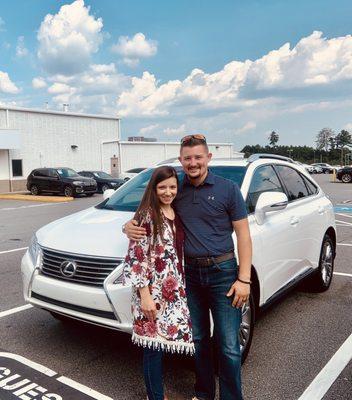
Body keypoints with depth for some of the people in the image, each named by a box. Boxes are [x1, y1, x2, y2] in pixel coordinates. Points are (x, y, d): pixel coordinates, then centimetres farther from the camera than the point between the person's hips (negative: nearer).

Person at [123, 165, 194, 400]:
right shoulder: (147, 215, -12)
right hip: (153, 291, -6)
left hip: (175, 290, 7)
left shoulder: (177, 214, 9)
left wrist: (183, 287, 13)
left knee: (164, 341, 14)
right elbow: (136, 257, -14)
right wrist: (144, 294, -17)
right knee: (154, 344, 4)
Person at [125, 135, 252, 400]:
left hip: (223, 272, -3)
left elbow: (243, 235, -5)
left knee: (228, 346, 1)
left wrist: (244, 279, -12)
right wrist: (130, 226, -11)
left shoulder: (228, 189, -5)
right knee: (198, 339, 17)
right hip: (189, 273, 4)